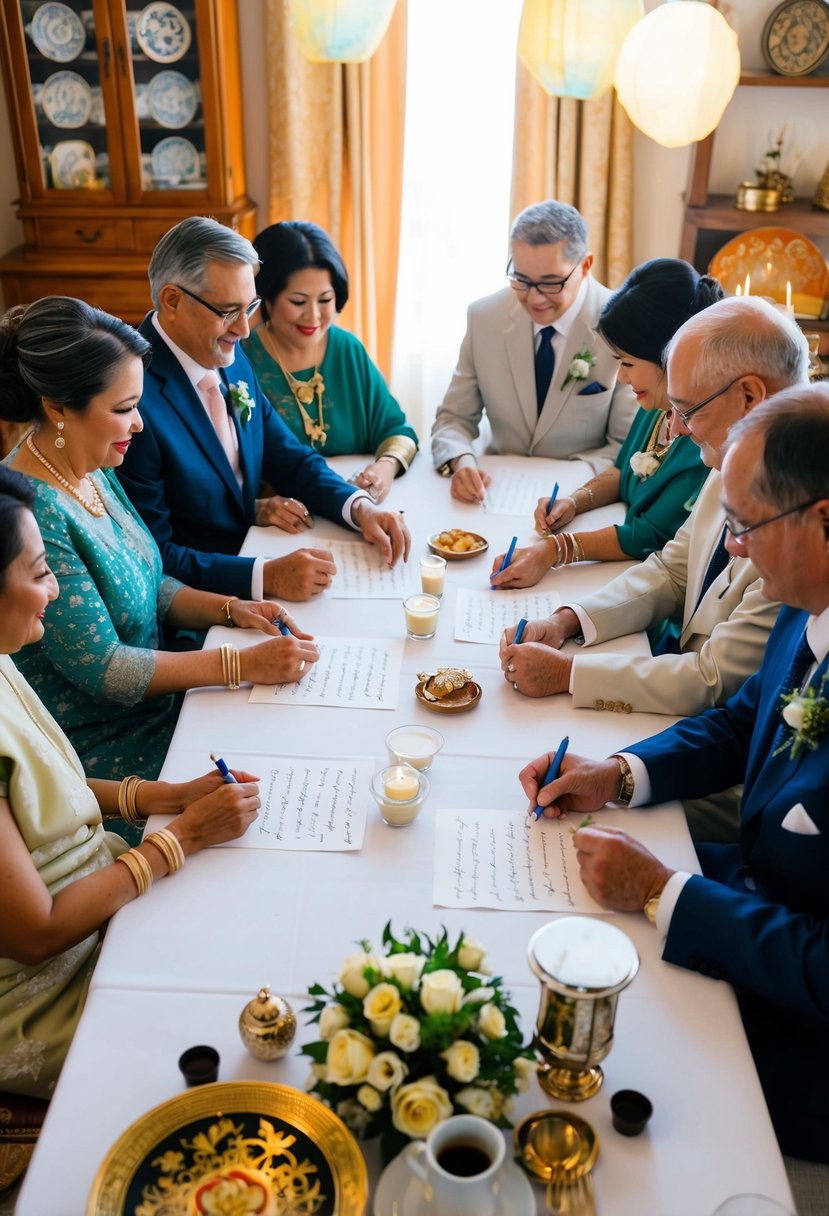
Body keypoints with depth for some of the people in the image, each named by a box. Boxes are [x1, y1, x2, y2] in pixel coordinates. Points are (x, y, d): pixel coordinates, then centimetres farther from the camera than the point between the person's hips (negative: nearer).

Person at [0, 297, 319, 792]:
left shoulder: (91, 471, 1)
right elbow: (101, 668, -24)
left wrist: (231, 609, -4)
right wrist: (245, 664, -23)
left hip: (156, 704, 8)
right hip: (103, 753, -8)